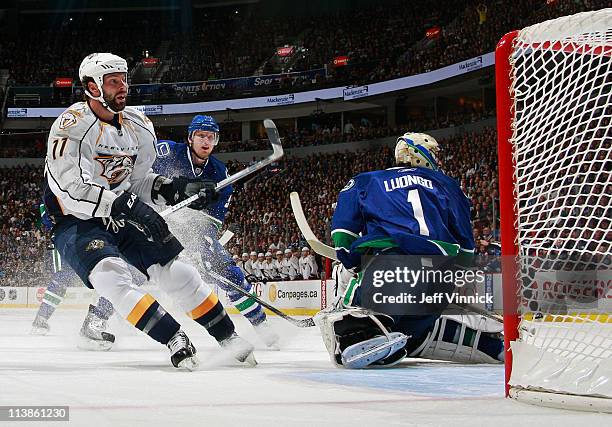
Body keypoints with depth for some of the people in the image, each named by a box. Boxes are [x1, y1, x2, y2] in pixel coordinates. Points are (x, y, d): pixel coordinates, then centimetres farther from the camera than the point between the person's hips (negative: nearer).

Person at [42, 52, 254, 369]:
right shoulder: (71, 126, -19)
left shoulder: (138, 126, 4)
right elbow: (70, 188, -30)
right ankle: (174, 339, -31)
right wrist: (125, 205, -40)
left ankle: (227, 336, 9)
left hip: (121, 218, 6)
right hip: (75, 224, -6)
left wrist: (176, 189, -7)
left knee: (175, 271, -3)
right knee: (110, 272, -32)